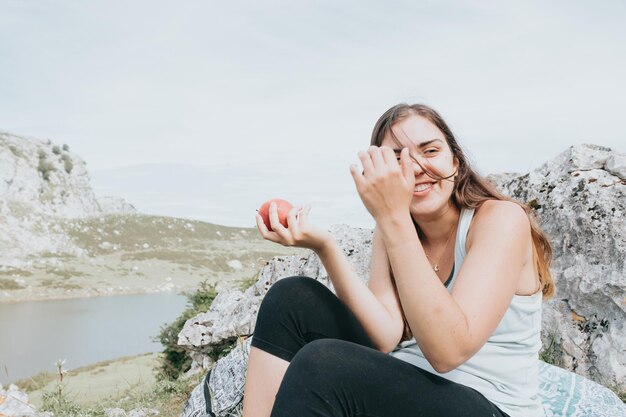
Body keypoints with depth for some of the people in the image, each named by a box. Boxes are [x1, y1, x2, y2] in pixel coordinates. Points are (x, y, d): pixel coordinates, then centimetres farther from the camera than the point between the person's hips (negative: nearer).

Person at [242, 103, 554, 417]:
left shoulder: (502, 218, -13)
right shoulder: (389, 232, 5)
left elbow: (449, 351, -25)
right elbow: (387, 336, -9)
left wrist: (394, 218, -29)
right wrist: (324, 247, -20)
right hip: (404, 386, 6)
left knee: (321, 363, -30)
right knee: (290, 298, -9)